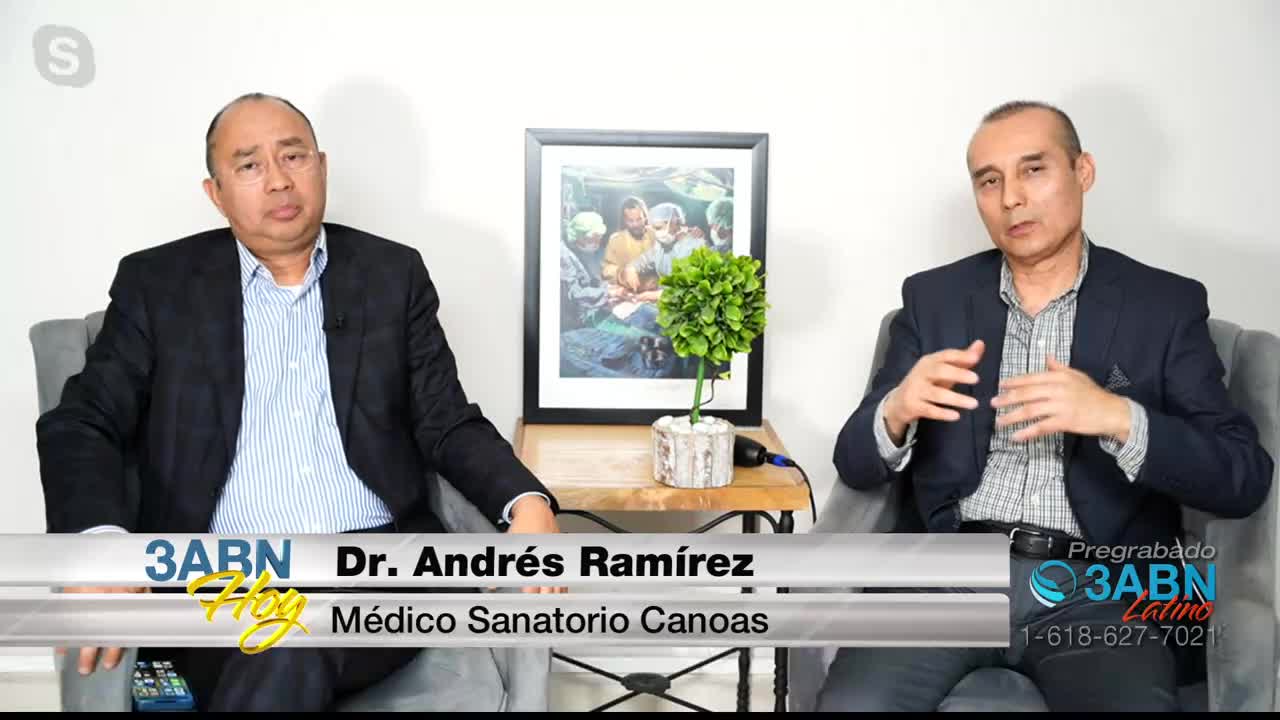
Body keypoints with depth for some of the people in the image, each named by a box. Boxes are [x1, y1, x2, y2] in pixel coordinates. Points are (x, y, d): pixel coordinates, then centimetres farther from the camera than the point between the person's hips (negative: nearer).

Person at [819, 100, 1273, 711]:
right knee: (851, 703, -24)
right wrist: (896, 412, -18)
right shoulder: (932, 297, 8)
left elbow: (1243, 479, -2)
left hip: (1096, 588, 0)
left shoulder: (1166, 304, 5)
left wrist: (1117, 418, -20)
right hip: (947, 574, 1)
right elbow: (856, 465, 6)